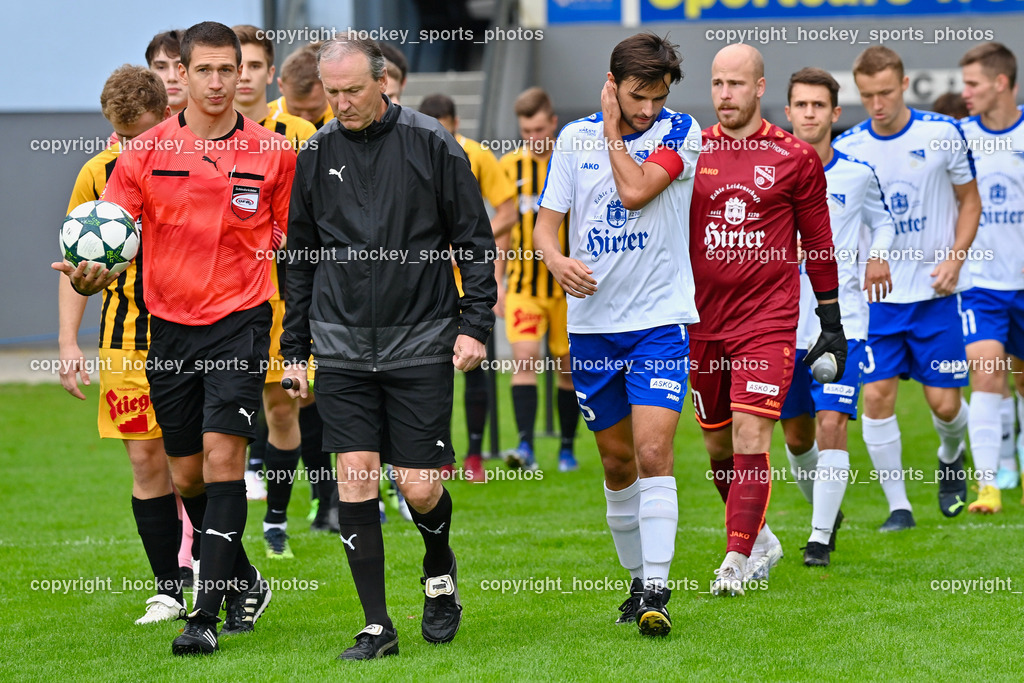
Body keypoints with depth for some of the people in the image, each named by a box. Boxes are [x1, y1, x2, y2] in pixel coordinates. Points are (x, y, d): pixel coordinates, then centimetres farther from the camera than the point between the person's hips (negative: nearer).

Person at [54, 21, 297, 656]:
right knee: (187, 476, 9)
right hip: (170, 324, 3)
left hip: (241, 320, -3)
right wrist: (90, 272, -24)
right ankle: (244, 581, 34)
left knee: (222, 455, -16)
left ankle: (208, 616, -16)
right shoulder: (145, 151, 0)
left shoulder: (274, 152, -1)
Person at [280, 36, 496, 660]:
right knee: (354, 480, -5)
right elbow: (300, 259, 14)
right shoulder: (315, 156, 6)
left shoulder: (431, 144, -3)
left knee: (420, 488, -3)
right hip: (342, 347, 3)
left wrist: (475, 325, -7)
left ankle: (440, 570, 30)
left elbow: (476, 241, 1)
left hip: (421, 345, -2)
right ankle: (377, 627, 2)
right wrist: (295, 350, 12)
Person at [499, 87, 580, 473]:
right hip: (524, 282, 1)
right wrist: (497, 280, 8)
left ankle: (567, 448, 20)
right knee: (524, 358, -15)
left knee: (568, 366, 6)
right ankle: (525, 446, -20)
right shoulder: (509, 166, 4)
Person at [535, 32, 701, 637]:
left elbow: (635, 190, -20)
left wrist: (612, 131, -7)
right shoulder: (575, 138, 4)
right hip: (592, 320, 3)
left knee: (653, 453, -16)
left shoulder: (681, 132, -4)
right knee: (617, 460, 11)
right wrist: (557, 259, -17)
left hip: (660, 319, -3)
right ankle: (637, 579, 25)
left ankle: (657, 590, -15)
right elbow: (547, 223, 4)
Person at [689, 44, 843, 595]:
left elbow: (819, 244, 7)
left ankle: (736, 561, -13)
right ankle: (760, 540, 29)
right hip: (702, 321, 3)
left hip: (768, 322, -3)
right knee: (718, 447, 9)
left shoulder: (794, 158, 0)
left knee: (750, 439, -13)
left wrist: (831, 322, 8)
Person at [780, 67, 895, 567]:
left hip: (841, 320, -2)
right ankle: (825, 511, 36)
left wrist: (879, 255, -3)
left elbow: (882, 221, 16)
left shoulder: (857, 173, 0)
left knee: (831, 423, -15)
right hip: (784, 323, 2)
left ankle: (820, 537, -9)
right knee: (796, 436, 10)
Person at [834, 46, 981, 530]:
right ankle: (897, 505, 3)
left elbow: (970, 201, 6)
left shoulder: (943, 134, -4)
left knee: (943, 402, -2)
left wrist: (955, 258, -8)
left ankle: (951, 456, 33)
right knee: (876, 395, -9)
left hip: (936, 290, -1)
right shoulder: (845, 149, -1)